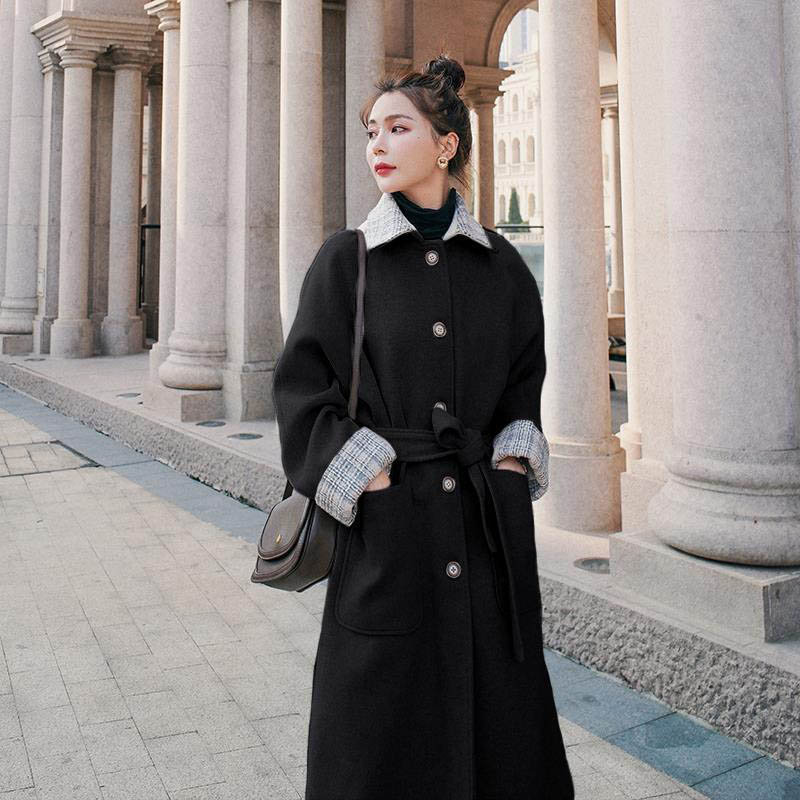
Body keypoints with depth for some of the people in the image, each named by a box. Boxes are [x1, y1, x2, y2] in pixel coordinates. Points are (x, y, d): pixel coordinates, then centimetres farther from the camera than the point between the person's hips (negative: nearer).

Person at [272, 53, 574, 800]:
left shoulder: (499, 263, 6)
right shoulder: (345, 258, -1)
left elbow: (525, 381, 14)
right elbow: (302, 388, -4)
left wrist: (512, 464, 1)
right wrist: (366, 480, -11)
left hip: (488, 518, 3)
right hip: (388, 521, -2)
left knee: (499, 711, 10)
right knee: (384, 720, 6)